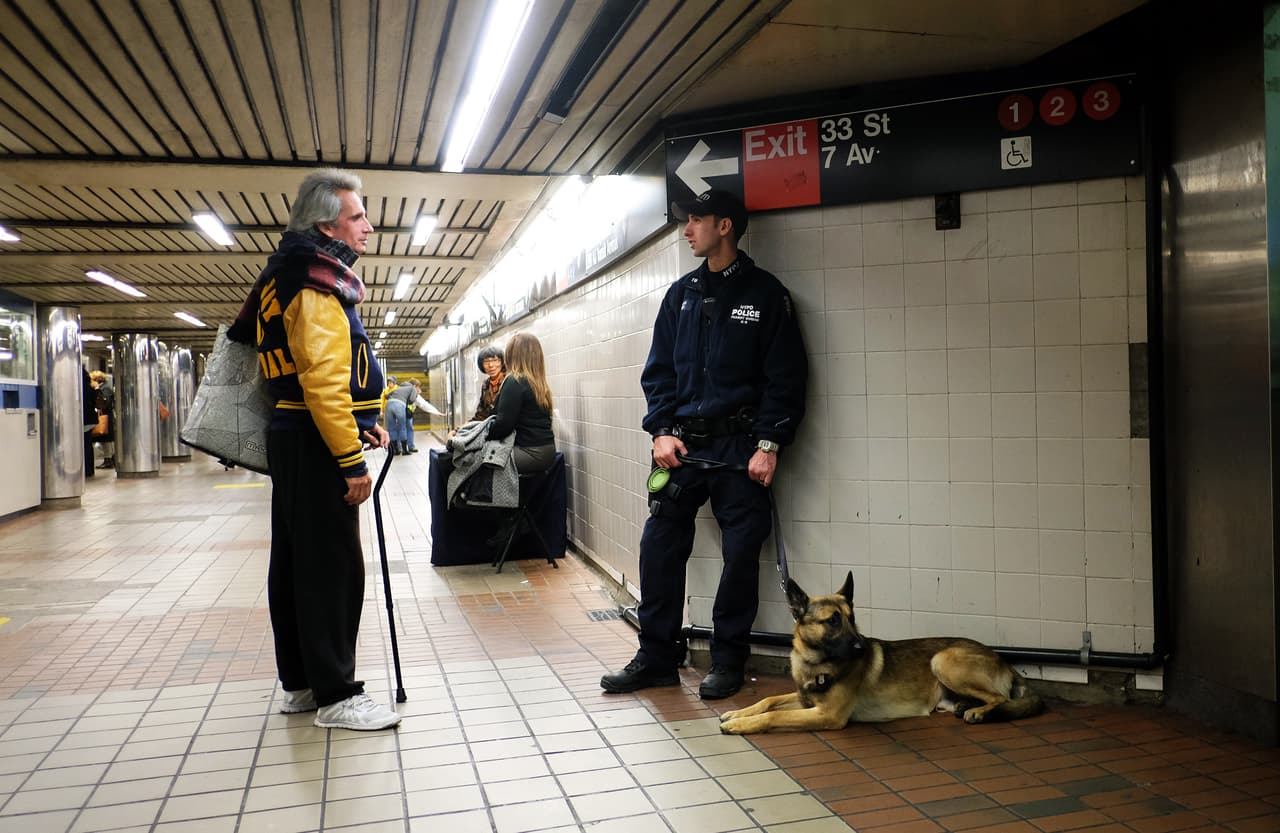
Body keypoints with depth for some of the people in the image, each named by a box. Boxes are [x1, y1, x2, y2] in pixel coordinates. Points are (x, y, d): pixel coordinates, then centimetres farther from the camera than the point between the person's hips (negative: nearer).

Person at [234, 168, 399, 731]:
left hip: (293, 440, 11)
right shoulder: (318, 284, -15)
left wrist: (361, 424, 16)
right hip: (315, 445, -11)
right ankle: (335, 696, 2)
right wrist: (352, 461, -23)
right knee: (333, 567, -6)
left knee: (296, 561, 14)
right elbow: (323, 379, -24)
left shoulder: (293, 275, 18)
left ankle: (300, 682, 25)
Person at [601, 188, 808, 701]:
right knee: (659, 547, 2)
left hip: (740, 447, -4)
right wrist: (661, 430, 0)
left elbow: (785, 377, -4)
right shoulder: (681, 294, 13)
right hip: (682, 445, 4)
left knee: (741, 553, 1)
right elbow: (658, 370, 13)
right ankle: (657, 657, 15)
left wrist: (769, 444, -11)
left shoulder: (766, 293, 0)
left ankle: (728, 660, 17)